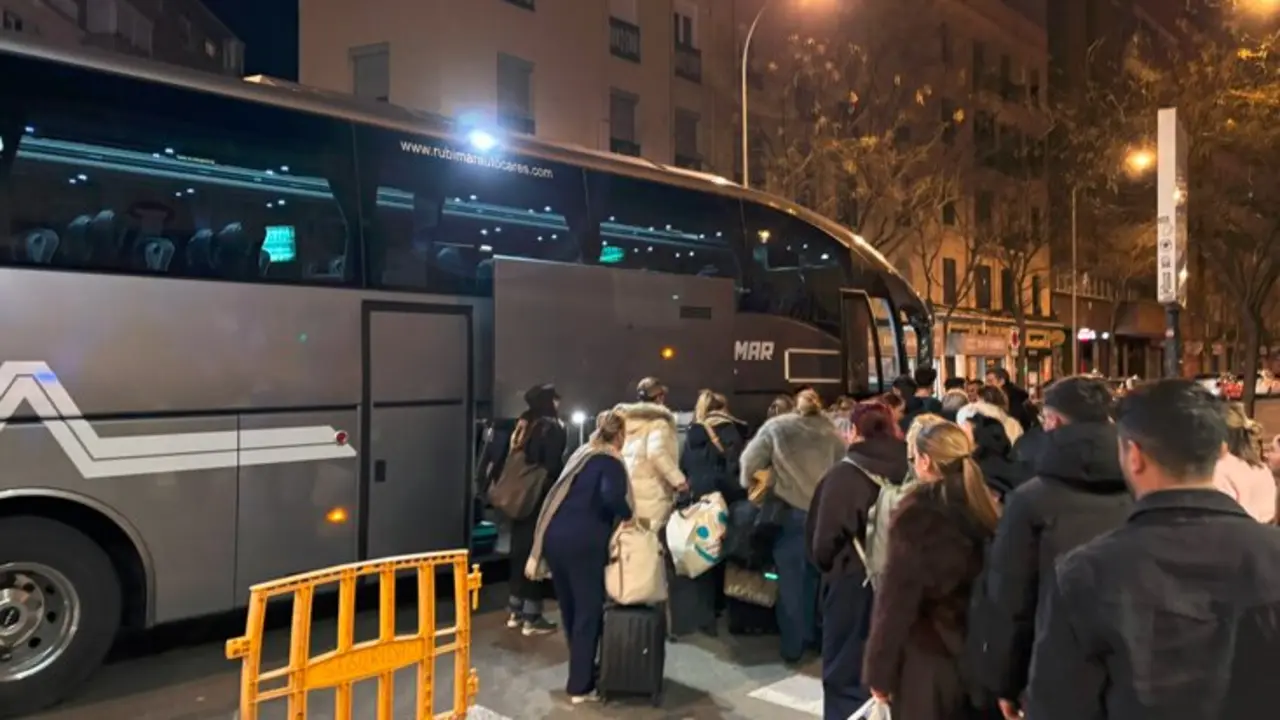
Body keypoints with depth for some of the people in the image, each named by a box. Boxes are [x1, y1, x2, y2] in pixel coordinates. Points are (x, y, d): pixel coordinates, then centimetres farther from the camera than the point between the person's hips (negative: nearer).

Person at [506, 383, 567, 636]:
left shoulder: (523, 425, 13)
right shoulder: (553, 428, -10)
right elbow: (553, 468, -16)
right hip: (541, 501, -7)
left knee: (521, 551, 14)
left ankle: (516, 612, 22)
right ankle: (531, 618, 5)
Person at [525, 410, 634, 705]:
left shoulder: (581, 455, 18)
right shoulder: (611, 462, -4)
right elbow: (612, 496, -26)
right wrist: (627, 516, -7)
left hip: (554, 537, 7)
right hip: (583, 543, -7)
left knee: (570, 609, 19)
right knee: (588, 612, 5)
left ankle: (581, 671, 36)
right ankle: (580, 686, 11)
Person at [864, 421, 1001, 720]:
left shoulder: (917, 513, -16)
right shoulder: (984, 505, -1)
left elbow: (896, 596, -14)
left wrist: (879, 670, -7)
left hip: (925, 654, -5)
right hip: (974, 651, 5)